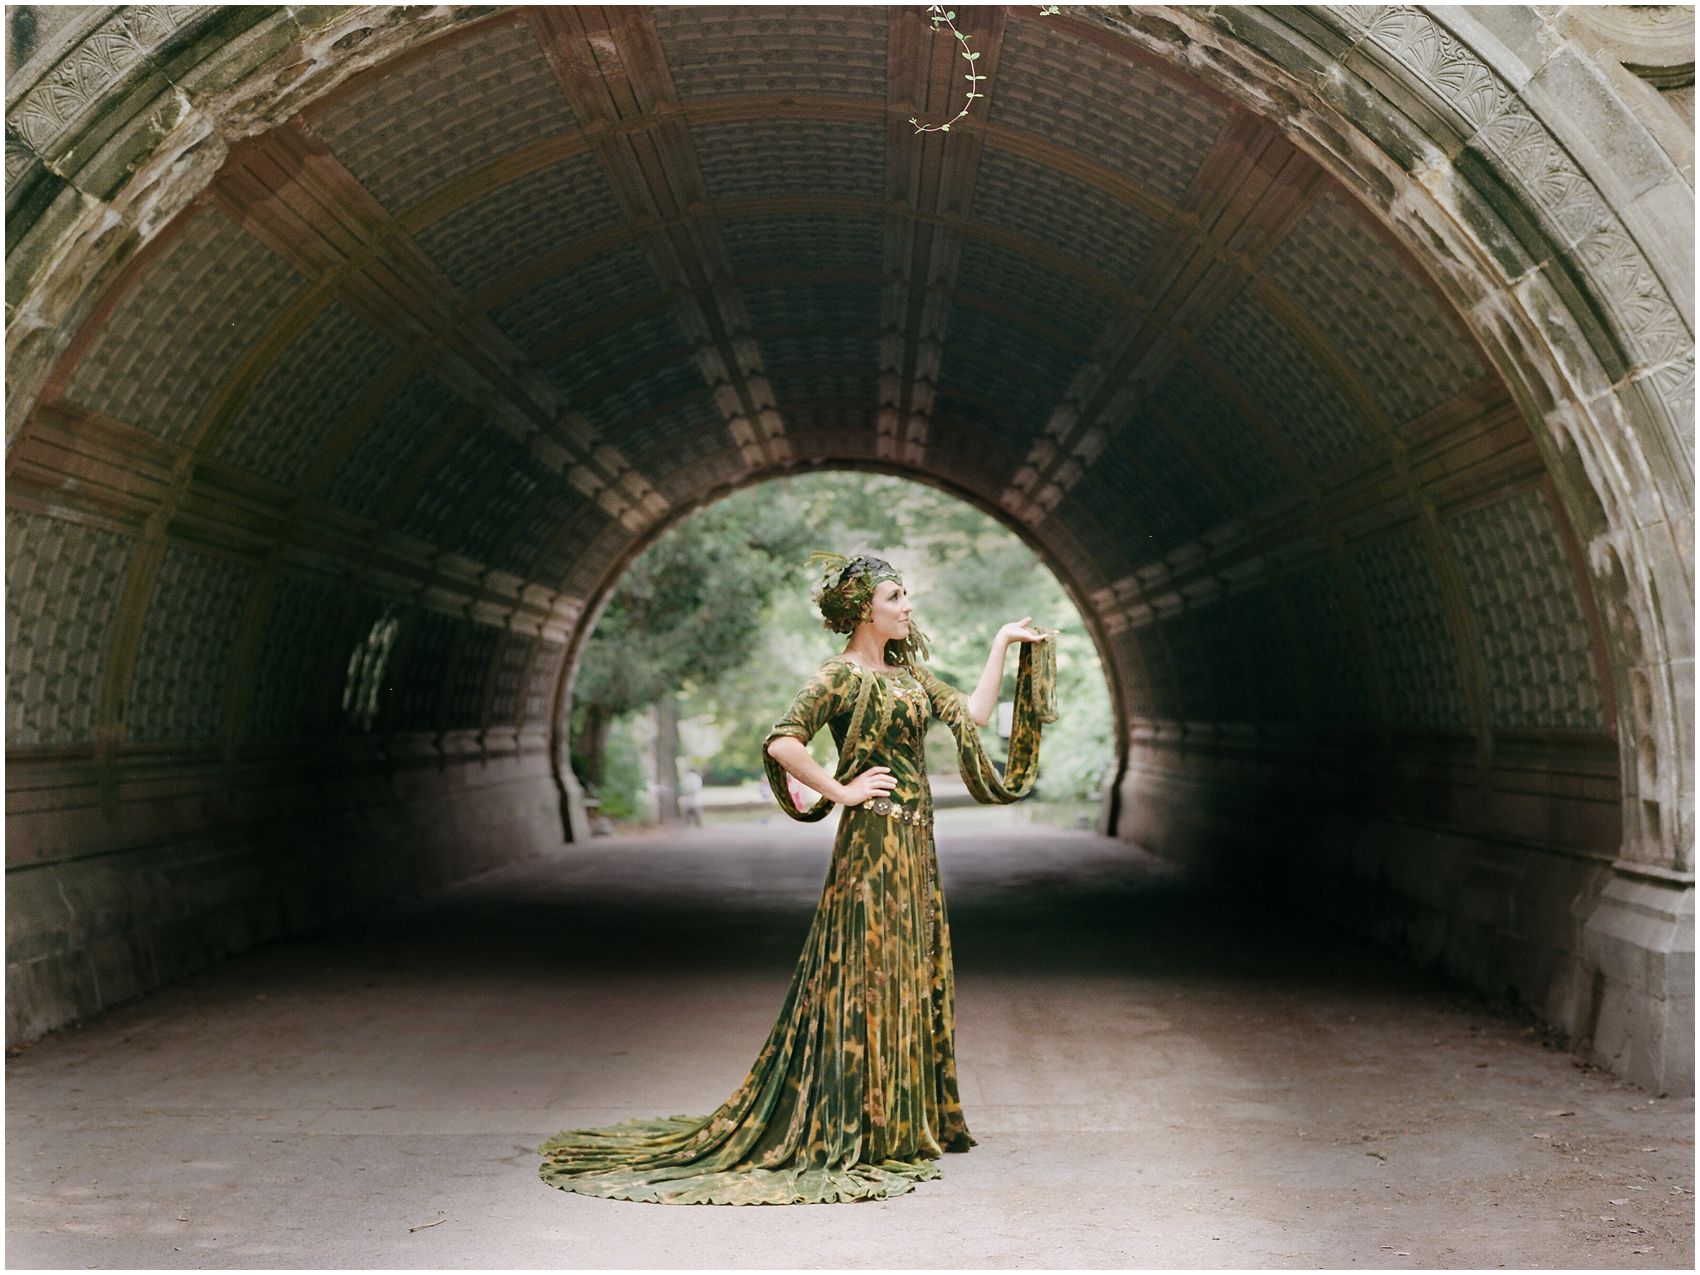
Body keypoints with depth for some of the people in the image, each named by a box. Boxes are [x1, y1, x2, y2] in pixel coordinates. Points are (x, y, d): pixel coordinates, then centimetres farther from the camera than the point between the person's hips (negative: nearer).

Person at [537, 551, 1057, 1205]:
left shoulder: (907, 671, 13)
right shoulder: (840, 676, -12)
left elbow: (972, 713, 16)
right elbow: (782, 742, -23)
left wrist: (1003, 645, 15)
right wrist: (840, 791, -16)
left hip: (913, 842, 9)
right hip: (873, 839, -9)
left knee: (911, 977, 13)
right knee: (866, 981, -5)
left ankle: (908, 1121, 22)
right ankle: (854, 1133, 2)